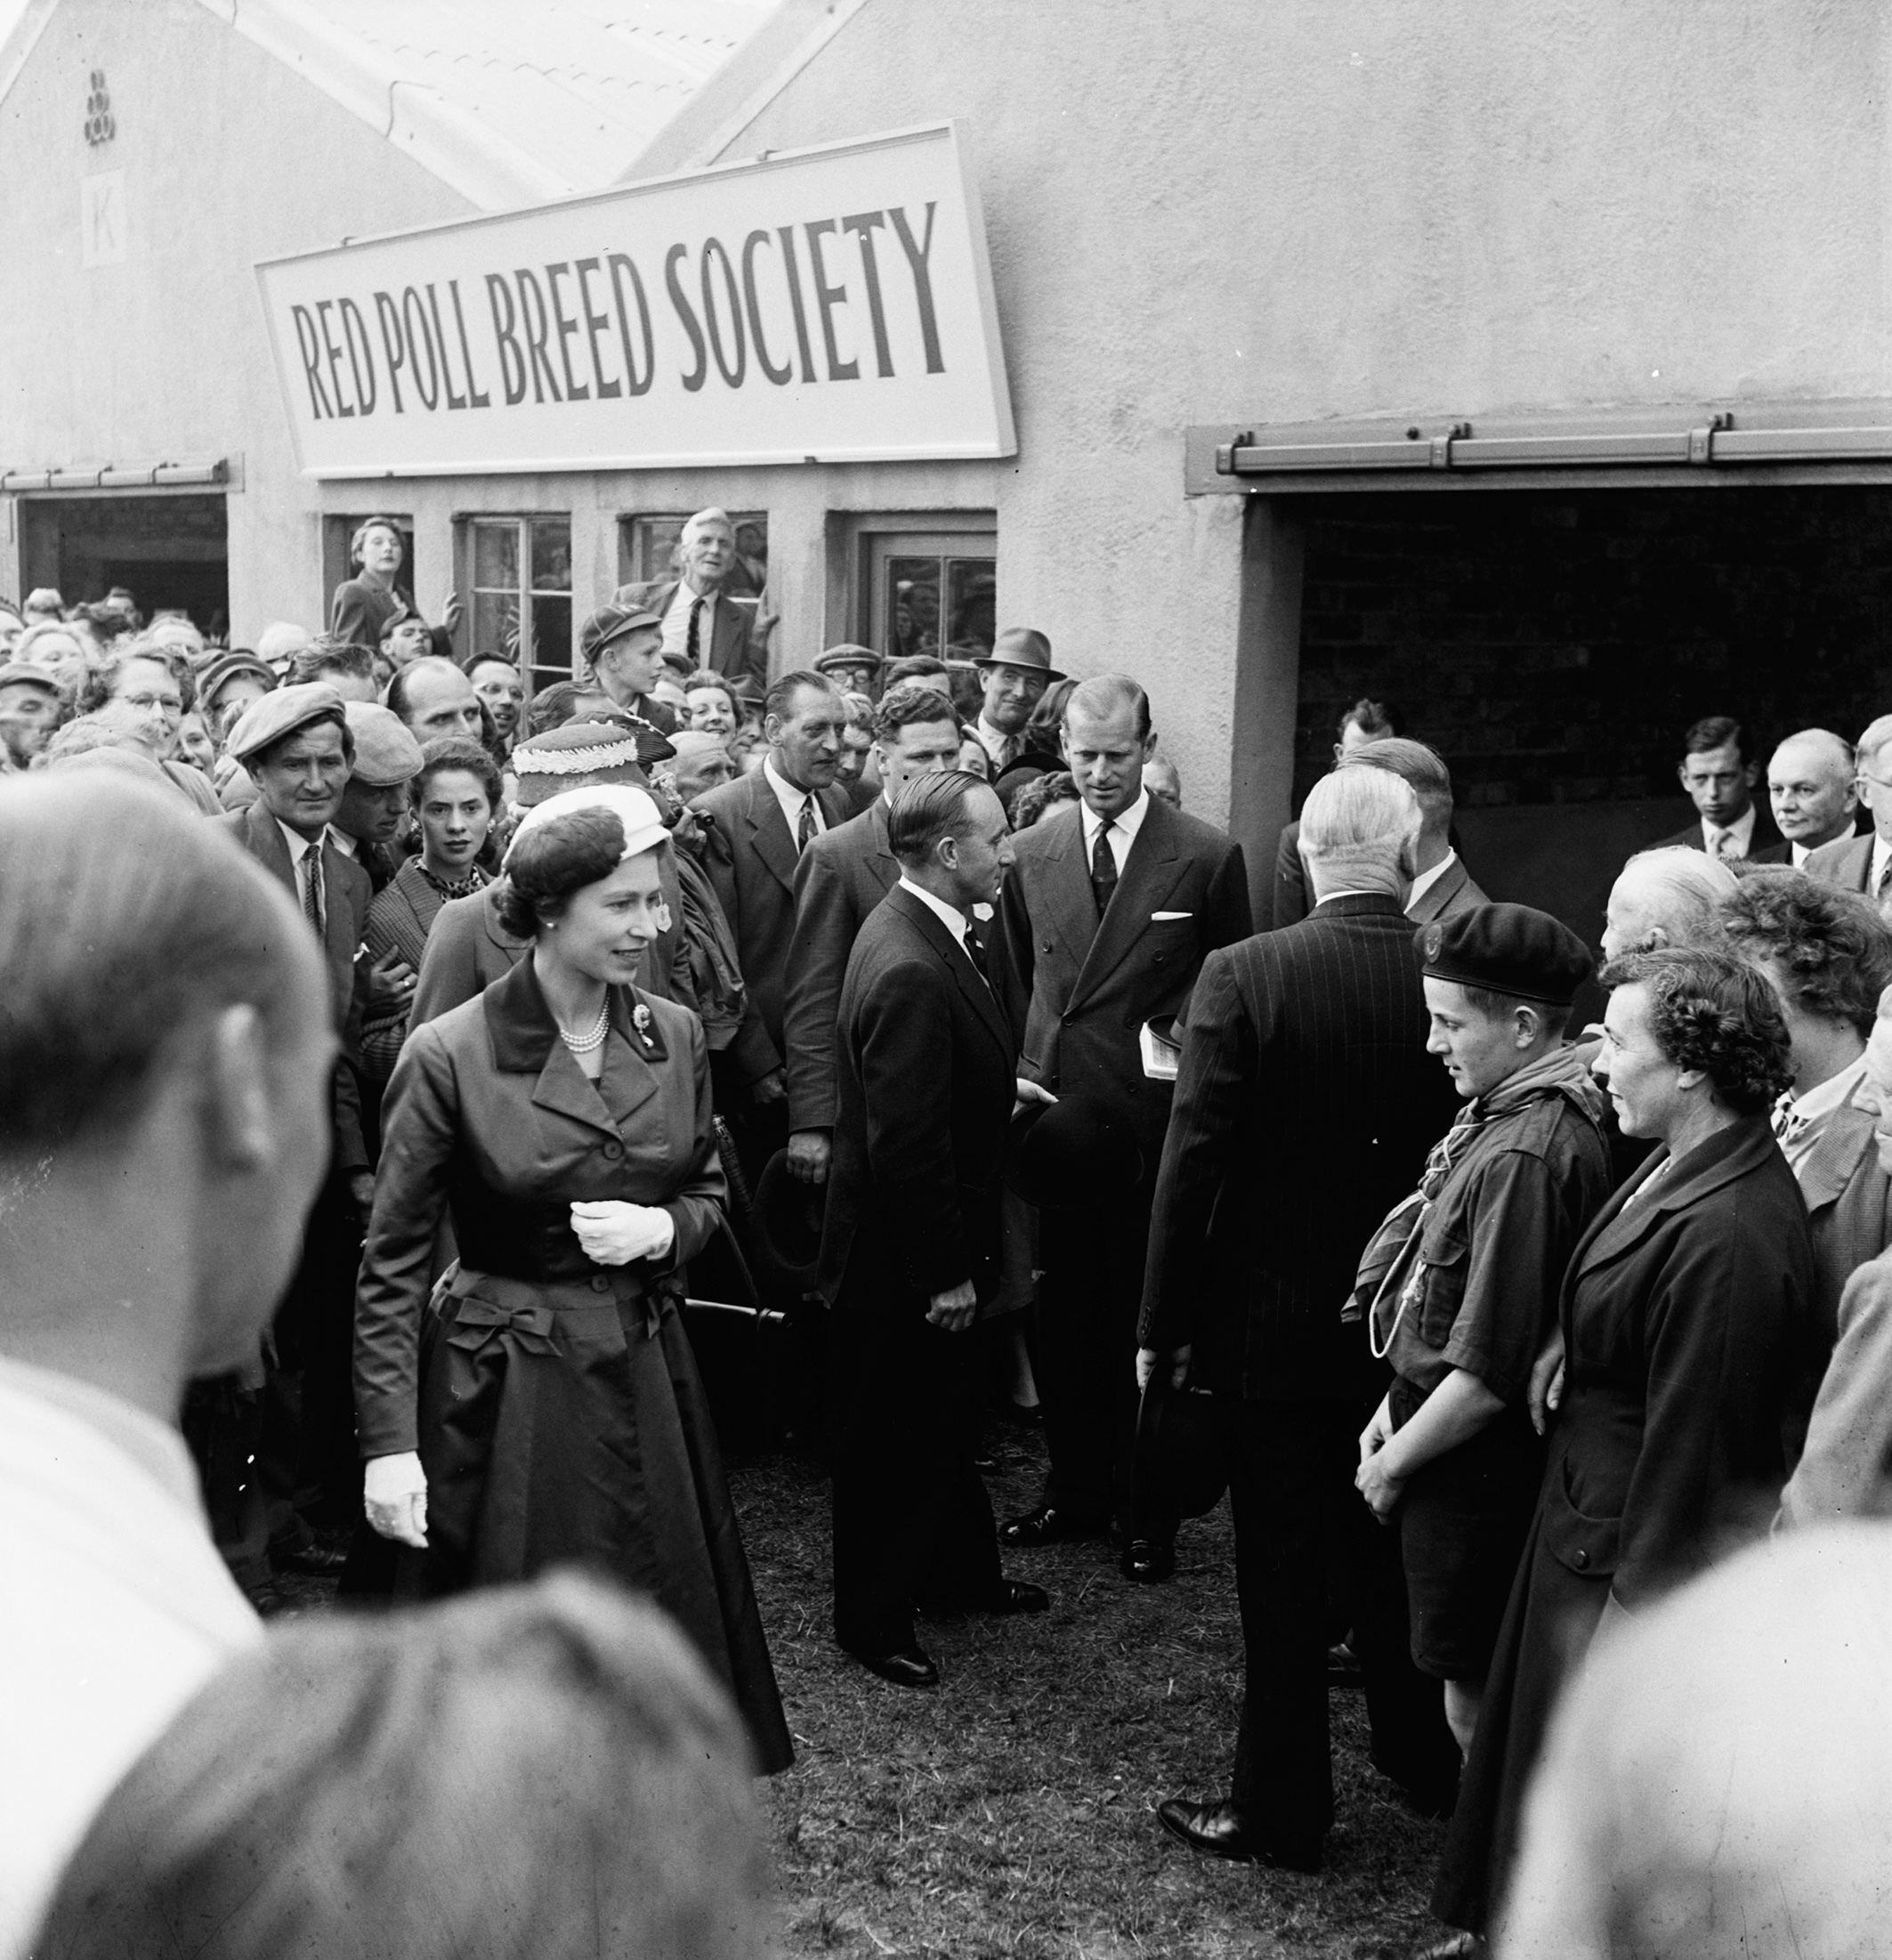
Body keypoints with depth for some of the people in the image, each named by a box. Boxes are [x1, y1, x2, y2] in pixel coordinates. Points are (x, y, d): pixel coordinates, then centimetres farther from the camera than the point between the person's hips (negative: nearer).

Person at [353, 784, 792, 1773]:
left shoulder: (675, 1035, 0)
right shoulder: (449, 1055, -13)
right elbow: (392, 1263, -8)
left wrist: (660, 1230, -10)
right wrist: (389, 1442, -13)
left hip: (643, 1376, 5)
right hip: (504, 1386, -4)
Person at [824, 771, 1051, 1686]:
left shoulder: (915, 928, 2)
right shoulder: (912, 972, -31)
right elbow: (907, 1145, -29)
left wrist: (997, 1084, 13)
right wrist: (945, 1273, -23)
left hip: (929, 1247, 10)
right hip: (899, 1264, -10)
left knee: (946, 1415, 25)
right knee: (895, 1438, 8)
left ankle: (960, 1569, 43)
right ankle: (871, 1619, 25)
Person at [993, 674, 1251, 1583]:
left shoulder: (1208, 859, -4)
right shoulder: (1032, 853, 7)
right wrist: (1015, 1075, 8)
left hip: (1157, 1127, -4)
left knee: (1148, 1324, 5)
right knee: (1061, 1318, 12)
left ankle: (1149, 1508, 19)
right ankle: (1077, 1486, 28)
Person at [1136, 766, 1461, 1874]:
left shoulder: (1246, 976, -17)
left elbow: (1196, 1164, -15)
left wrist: (1166, 1324, -6)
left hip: (1280, 1324, -3)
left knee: (1284, 1576, 9)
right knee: (1397, 1554, 22)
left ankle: (1282, 1810, 19)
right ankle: (1429, 1763, 38)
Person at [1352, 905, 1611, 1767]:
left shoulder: (1527, 1156, -26)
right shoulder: (1506, 1109, 3)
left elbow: (1491, 1369, -25)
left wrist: (1395, 1462, -12)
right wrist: (1397, 1407, 10)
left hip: (1477, 1462, -9)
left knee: (1477, 1696, 5)